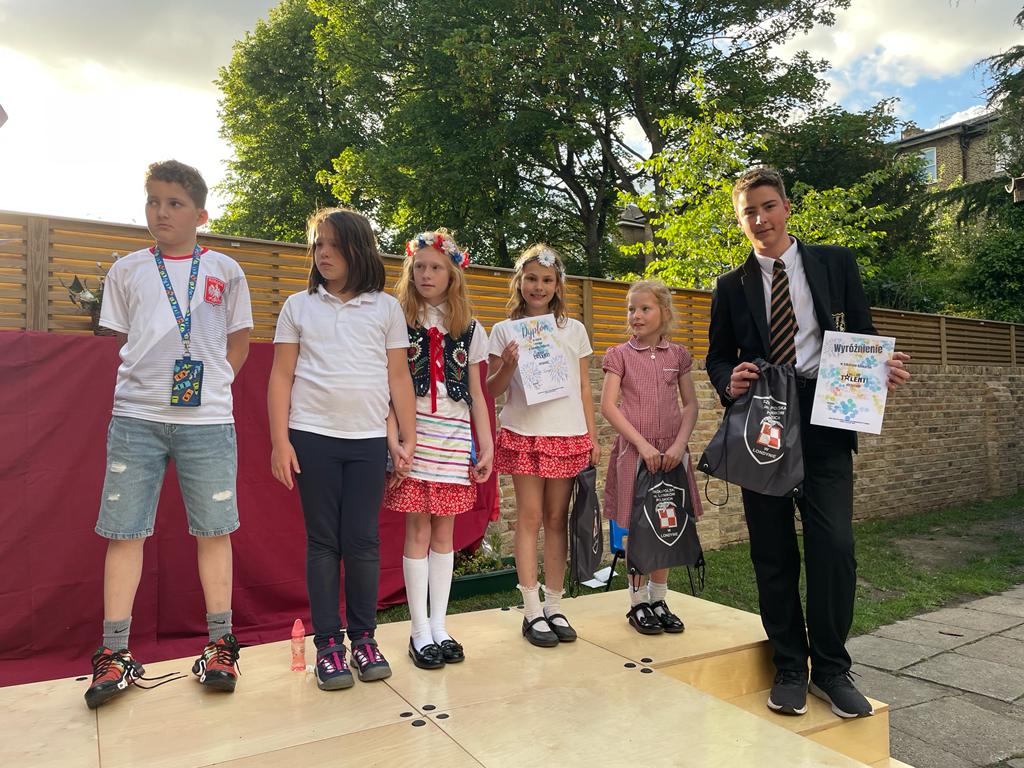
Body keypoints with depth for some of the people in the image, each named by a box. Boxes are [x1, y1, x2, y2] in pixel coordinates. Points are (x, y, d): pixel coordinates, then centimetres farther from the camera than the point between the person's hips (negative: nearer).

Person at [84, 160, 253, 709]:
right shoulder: (126, 271, 11)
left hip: (207, 419, -1)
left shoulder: (225, 271, 8)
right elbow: (123, 340, 16)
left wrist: (211, 386, 2)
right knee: (124, 531, 2)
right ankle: (115, 653, 14)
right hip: (135, 416, 2)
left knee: (214, 529, 3)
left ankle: (219, 647, 15)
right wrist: (148, 384, 3)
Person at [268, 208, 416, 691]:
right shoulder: (298, 306, 7)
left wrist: (409, 439, 3)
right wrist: (279, 442, -2)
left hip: (368, 439, 0)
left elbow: (399, 378, 6)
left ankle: (364, 639, 17)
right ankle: (327, 644, 15)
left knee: (362, 540, 3)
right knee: (322, 541, 5)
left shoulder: (385, 307, 6)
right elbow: (281, 377, 5)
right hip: (312, 437, 0)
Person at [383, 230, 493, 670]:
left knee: (444, 531, 6)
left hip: (455, 436, 2)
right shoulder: (399, 322, 4)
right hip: (413, 432, -2)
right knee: (418, 530, -1)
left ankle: (439, 627, 18)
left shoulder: (469, 329, 11)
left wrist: (486, 446, 7)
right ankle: (420, 631, 11)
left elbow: (476, 394, 12)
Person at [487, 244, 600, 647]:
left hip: (568, 436, 2)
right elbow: (492, 391, 5)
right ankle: (531, 610, 9)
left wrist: (592, 437, 8)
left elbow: (584, 388, 12)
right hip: (524, 433, -2)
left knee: (557, 519, 6)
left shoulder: (574, 329, 11)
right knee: (529, 517, 0)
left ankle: (554, 606, 16)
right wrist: (507, 367, -15)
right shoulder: (505, 330, 5)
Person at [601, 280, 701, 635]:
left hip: (671, 451, 3)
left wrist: (680, 443, -8)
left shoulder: (677, 355, 8)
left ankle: (658, 600, 24)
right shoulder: (620, 354, 0)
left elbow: (691, 405, 7)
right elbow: (608, 406, -7)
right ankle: (638, 603, 17)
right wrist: (642, 444, -14)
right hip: (635, 450, -3)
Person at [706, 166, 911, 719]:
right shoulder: (732, 286, 10)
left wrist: (884, 370, -11)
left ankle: (831, 668, 12)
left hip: (825, 422, -1)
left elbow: (864, 336, 10)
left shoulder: (835, 263, 10)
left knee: (834, 545, -8)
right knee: (773, 554, 5)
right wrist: (729, 381, -9)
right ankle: (789, 670, 19)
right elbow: (717, 357, 13)